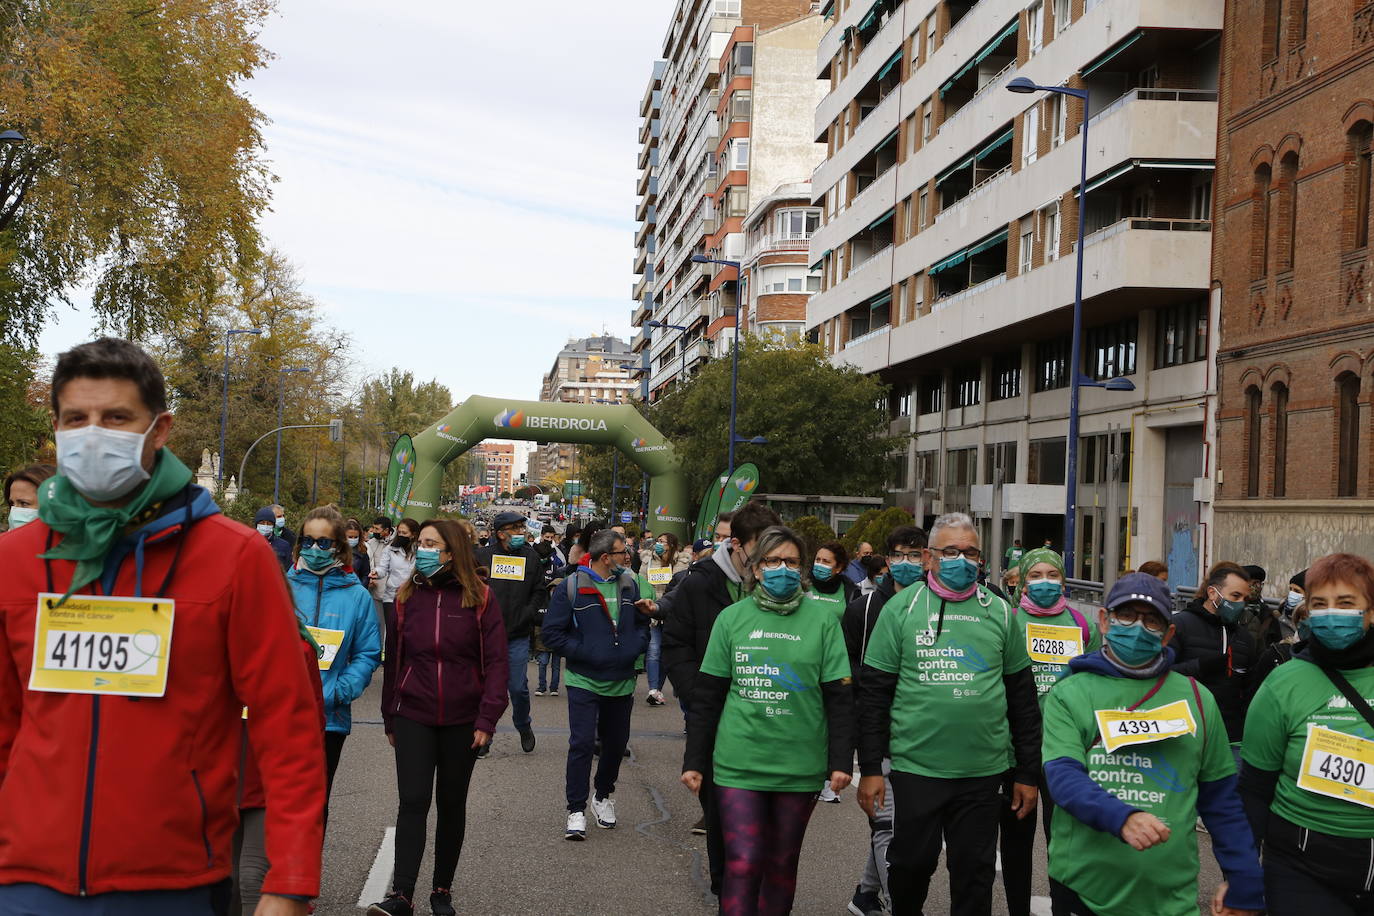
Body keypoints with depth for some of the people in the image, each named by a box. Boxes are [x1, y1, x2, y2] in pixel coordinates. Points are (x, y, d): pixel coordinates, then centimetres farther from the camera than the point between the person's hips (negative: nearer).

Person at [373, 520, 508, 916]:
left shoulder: (480, 598, -5)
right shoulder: (407, 597, 3)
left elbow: (497, 661, -7)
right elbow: (393, 660, 9)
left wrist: (487, 720, -13)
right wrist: (389, 718, 11)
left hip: (461, 720, -1)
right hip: (414, 717, 1)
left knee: (452, 804, 9)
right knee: (413, 801, -8)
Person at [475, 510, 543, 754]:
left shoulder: (531, 557, 5)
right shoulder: (483, 556, 1)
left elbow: (539, 592, 8)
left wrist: (526, 616, -4)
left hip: (518, 636, 1)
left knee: (518, 688, 2)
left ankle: (524, 726, 28)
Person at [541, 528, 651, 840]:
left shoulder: (630, 584, 5)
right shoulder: (572, 587, -10)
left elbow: (643, 623, 15)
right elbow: (552, 632, -8)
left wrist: (635, 648, -4)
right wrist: (584, 653, -16)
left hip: (621, 682, 5)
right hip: (585, 681, -5)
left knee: (616, 743, 15)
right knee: (582, 743, -9)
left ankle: (604, 797, 37)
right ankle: (576, 811, 1)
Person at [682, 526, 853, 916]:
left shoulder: (822, 618, 0)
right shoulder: (731, 617, 3)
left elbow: (839, 696, 0)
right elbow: (707, 697, 5)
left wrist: (841, 761, -5)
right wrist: (694, 761, 4)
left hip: (800, 765, 0)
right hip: (739, 763, 0)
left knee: (781, 865, 12)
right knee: (743, 865, -5)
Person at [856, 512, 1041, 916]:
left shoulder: (999, 612, 6)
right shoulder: (901, 609, 0)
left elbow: (1022, 697, 9)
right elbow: (874, 693, 0)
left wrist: (1028, 773, 7)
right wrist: (870, 768, -4)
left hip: (984, 773, 1)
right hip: (916, 769, -1)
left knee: (975, 875, 9)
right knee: (911, 867, 10)